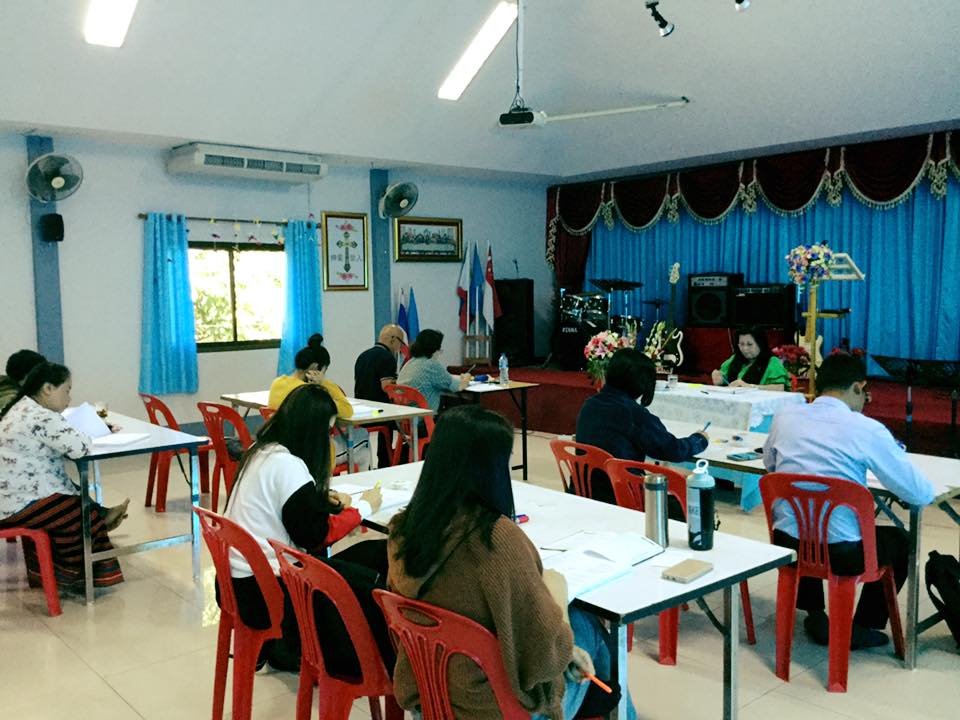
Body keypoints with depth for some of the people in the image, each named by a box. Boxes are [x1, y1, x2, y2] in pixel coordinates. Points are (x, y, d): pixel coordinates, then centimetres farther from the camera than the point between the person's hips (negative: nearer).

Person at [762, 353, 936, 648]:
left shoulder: (784, 417, -1)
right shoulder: (867, 429, -13)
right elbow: (922, 494, -6)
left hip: (786, 545, 4)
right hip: (841, 555, -3)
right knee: (899, 539, 27)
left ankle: (815, 614, 37)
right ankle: (862, 627, 32)